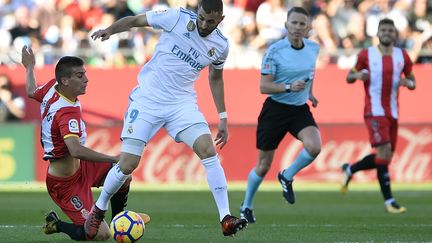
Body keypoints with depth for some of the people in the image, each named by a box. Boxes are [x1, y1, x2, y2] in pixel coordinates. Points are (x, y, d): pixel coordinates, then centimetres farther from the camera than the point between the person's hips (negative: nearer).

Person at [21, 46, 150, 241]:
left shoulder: (51, 87, -3)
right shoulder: (68, 111, -31)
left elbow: (32, 91, 22)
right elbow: (76, 150, -45)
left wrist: (29, 67, 42)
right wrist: (113, 159, -43)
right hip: (66, 183, -10)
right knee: (100, 235, -12)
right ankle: (56, 224, 10)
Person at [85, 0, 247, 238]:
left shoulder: (220, 46, 1)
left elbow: (215, 78, 19)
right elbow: (135, 20, -5)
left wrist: (222, 117, 18)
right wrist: (109, 30, -23)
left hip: (182, 103, 3)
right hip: (147, 100, -3)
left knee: (208, 150, -19)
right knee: (127, 165, -7)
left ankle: (226, 219, -17)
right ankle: (98, 211, 19)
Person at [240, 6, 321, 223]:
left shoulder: (313, 48, 0)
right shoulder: (274, 51, -15)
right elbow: (263, 86, -16)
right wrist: (289, 87, -29)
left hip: (300, 109, 3)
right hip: (275, 109, -3)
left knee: (314, 146, -26)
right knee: (263, 166, 4)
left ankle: (287, 177, 3)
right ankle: (246, 206, 28)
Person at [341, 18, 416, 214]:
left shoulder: (402, 56, 7)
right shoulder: (366, 55, -1)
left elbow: (412, 82, 15)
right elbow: (349, 78, 7)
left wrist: (408, 82, -9)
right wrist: (357, 75, -16)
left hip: (392, 113, 5)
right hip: (374, 111, -5)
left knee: (385, 157, 8)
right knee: (384, 150, -18)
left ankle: (349, 170, 33)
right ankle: (389, 201, -15)